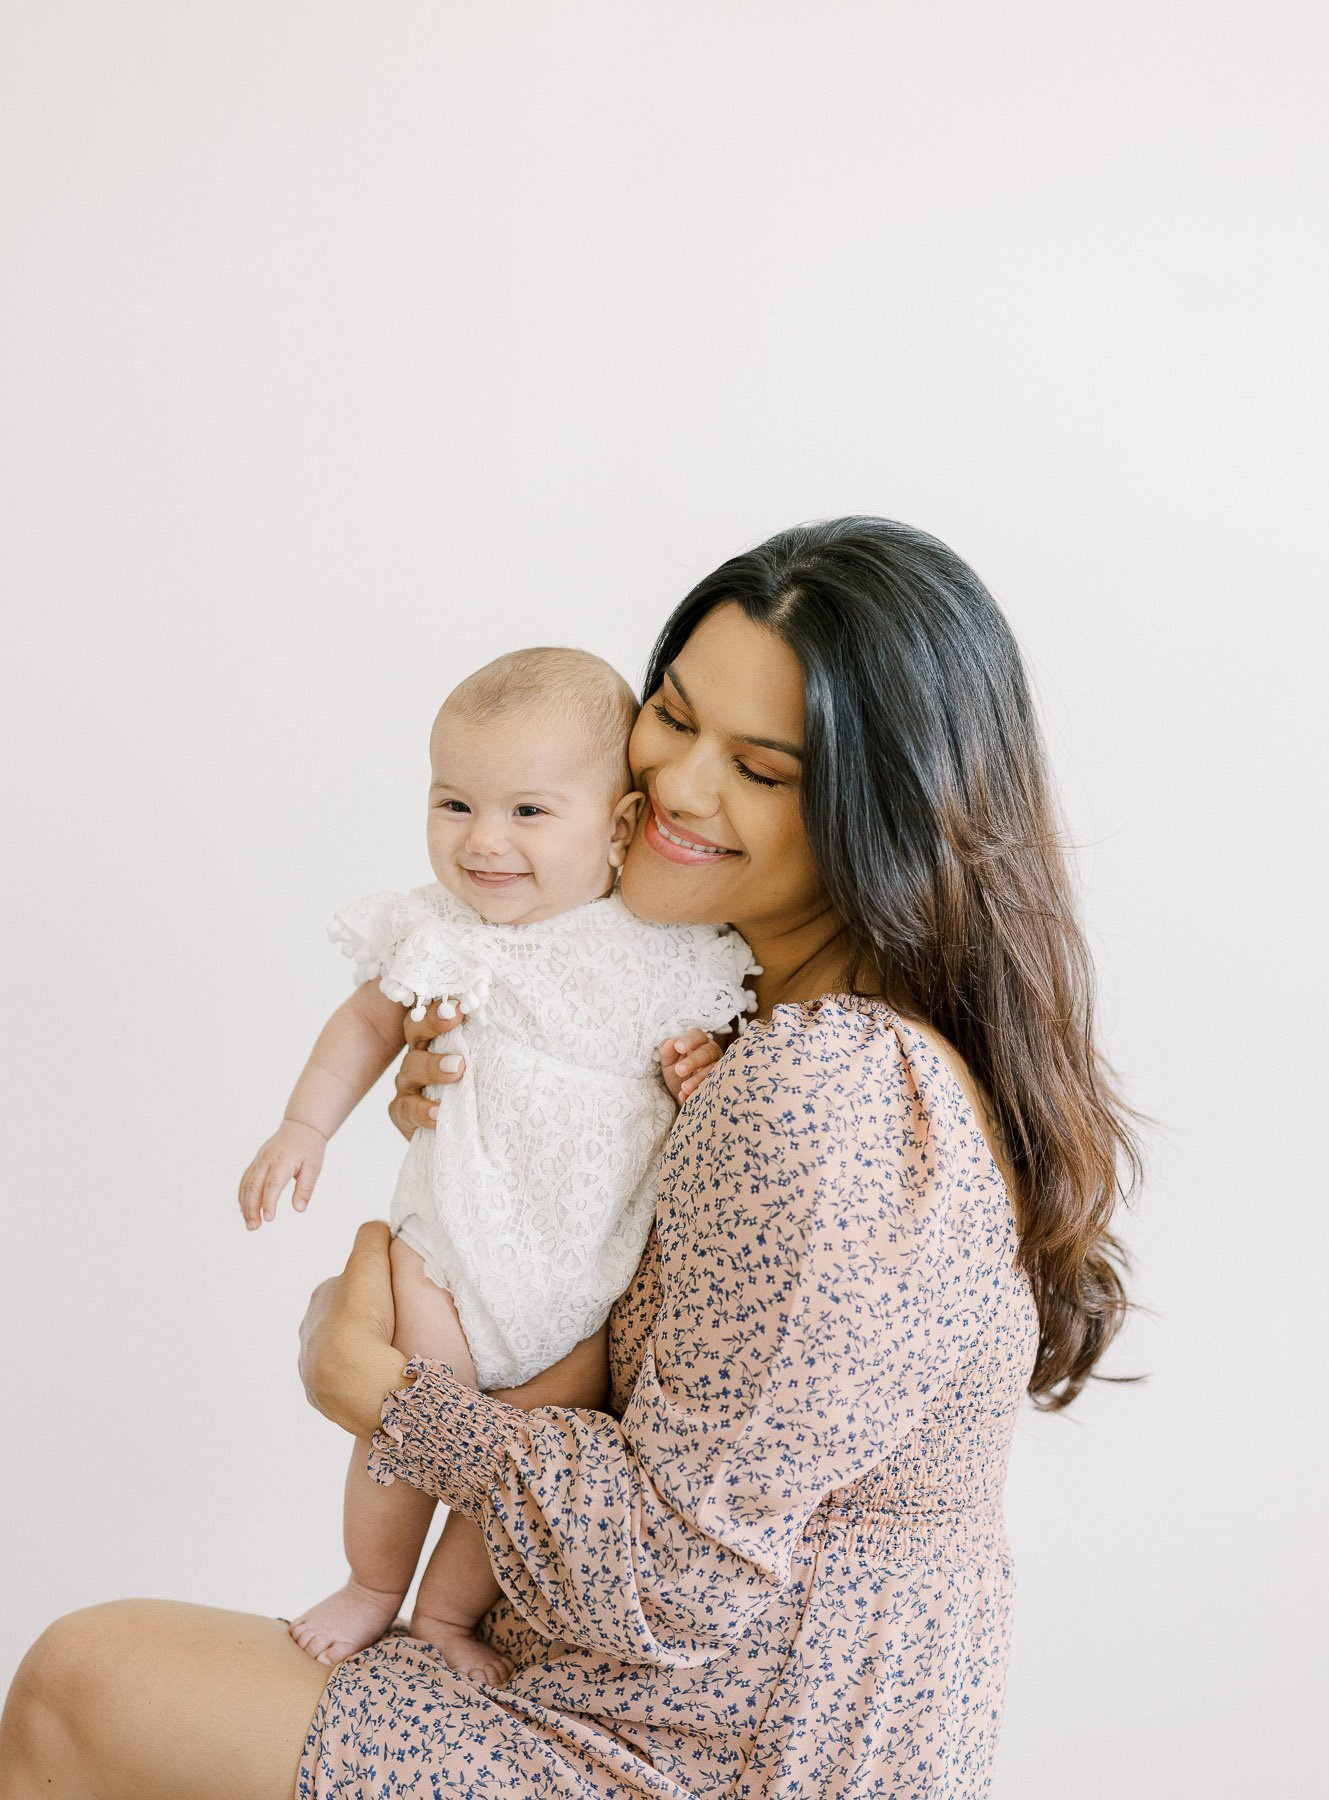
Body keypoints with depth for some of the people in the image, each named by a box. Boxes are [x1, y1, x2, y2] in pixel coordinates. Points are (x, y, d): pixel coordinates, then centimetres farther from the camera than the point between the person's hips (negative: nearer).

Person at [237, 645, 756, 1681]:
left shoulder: (675, 953, -9)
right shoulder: (447, 936, -7)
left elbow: (706, 1041, 8)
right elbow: (368, 1022, 11)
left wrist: (709, 1070, -14)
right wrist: (305, 1128, 9)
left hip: (599, 1270, 0)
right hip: (461, 1238, 0)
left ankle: (448, 1612, 30)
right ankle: (372, 1589, 31)